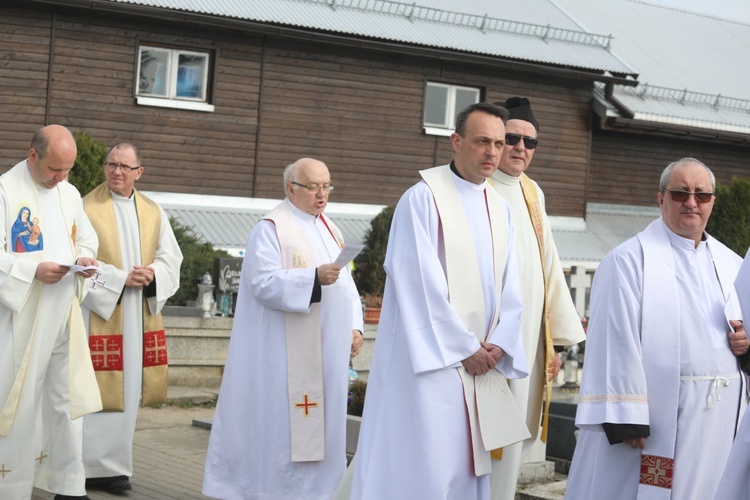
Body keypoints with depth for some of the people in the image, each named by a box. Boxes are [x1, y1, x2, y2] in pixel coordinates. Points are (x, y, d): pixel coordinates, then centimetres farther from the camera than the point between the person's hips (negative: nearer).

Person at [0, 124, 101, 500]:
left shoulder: (69, 194, 11)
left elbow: (87, 240, 21)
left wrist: (84, 259, -1)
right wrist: (34, 270, -23)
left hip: (63, 315, 6)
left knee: (66, 399, 9)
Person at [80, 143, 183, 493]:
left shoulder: (153, 213, 12)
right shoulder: (85, 208, -3)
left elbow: (171, 259, 10)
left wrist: (152, 275, -10)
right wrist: (121, 278, -16)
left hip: (141, 316, 5)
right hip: (99, 314, -5)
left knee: (129, 390, 6)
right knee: (97, 392, -6)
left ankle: (115, 464, 14)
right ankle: (93, 468, 0)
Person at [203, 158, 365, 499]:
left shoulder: (329, 229, 17)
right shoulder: (271, 228, -7)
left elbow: (346, 283, 18)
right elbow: (264, 282, -18)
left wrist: (354, 326, 4)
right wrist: (315, 277, -28)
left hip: (327, 351, 7)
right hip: (287, 352, -7)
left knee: (320, 421, 9)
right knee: (283, 423, -5)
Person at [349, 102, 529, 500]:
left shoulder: (499, 209, 12)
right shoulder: (423, 198, -10)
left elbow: (509, 286, 11)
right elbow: (422, 283, -14)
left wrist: (498, 344, -4)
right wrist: (465, 348, -12)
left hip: (480, 361, 7)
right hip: (432, 357, -7)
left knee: (466, 467, 10)